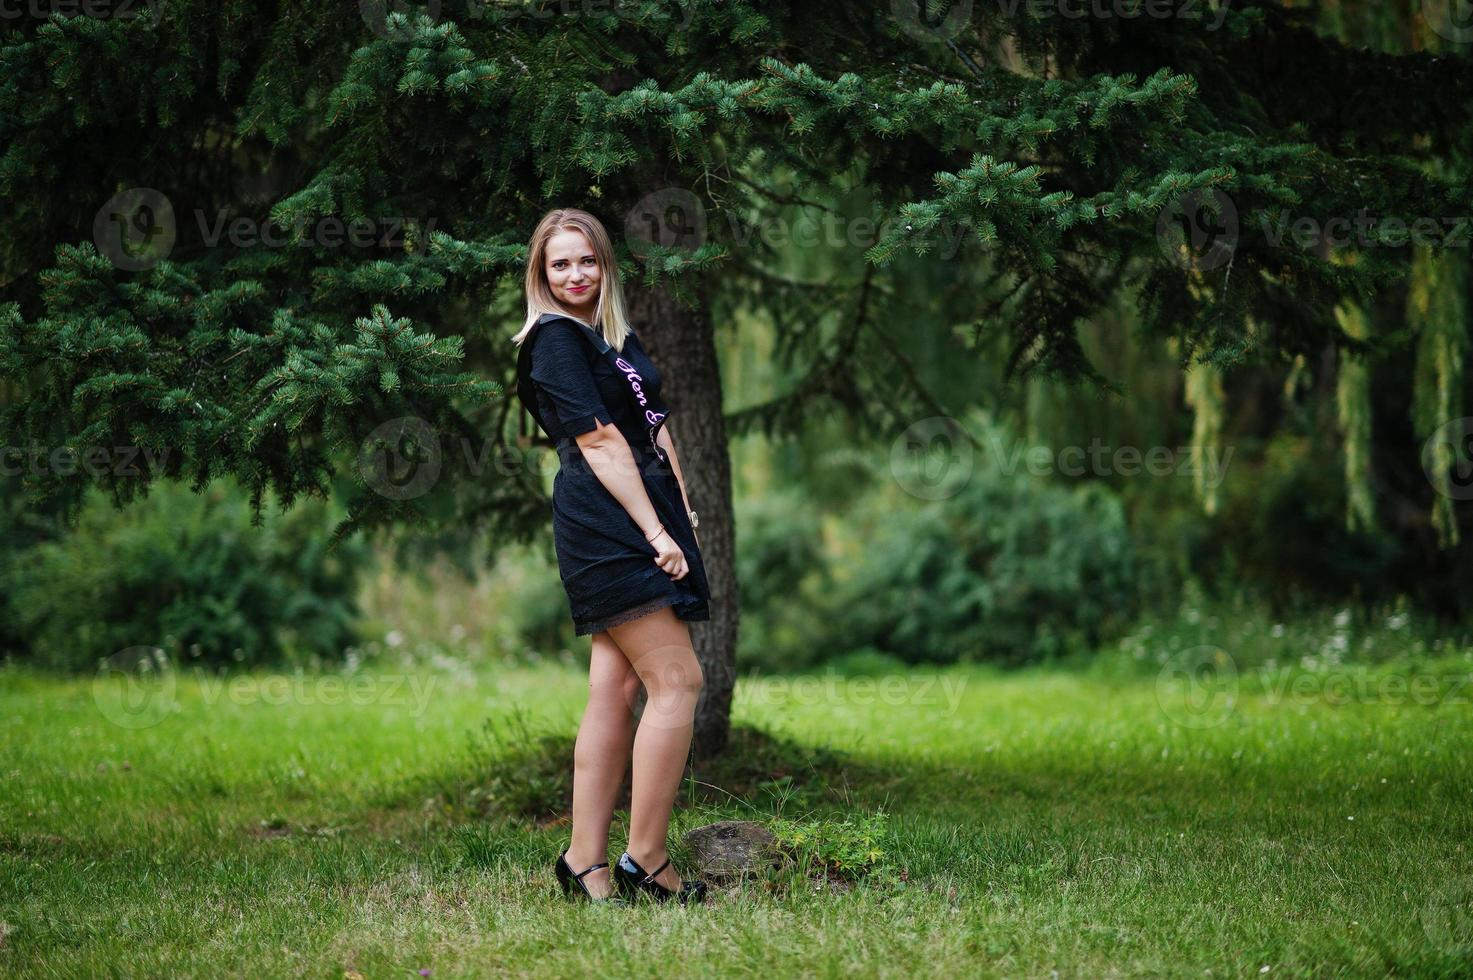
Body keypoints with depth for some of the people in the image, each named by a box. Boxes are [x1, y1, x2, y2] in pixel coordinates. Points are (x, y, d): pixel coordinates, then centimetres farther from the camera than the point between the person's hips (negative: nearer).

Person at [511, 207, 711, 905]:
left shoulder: (618, 337, 20)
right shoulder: (555, 339, -7)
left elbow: (655, 427, 21)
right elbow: (599, 443, -13)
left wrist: (683, 512, 9)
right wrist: (656, 532, -17)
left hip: (642, 521, 9)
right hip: (603, 526, -9)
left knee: (616, 690, 6)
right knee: (676, 681, -12)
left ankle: (585, 861, 7)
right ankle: (645, 859, -7)